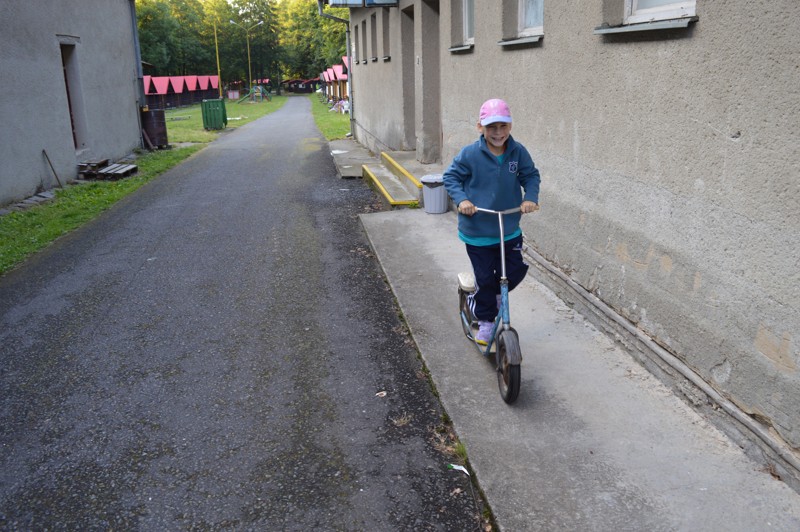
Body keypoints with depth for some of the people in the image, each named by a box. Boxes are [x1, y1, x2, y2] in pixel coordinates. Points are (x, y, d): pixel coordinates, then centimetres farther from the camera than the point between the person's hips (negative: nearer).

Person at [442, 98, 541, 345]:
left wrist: (530, 197, -12)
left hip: (510, 229, 3)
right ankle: (485, 321, 27)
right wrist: (461, 199, -21)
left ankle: (491, 294, 37)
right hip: (477, 231, -3)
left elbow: (531, 175, 6)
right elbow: (450, 177, -5)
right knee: (485, 278, 5)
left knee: (516, 271, 7)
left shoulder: (518, 152, -6)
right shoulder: (470, 154, -15)